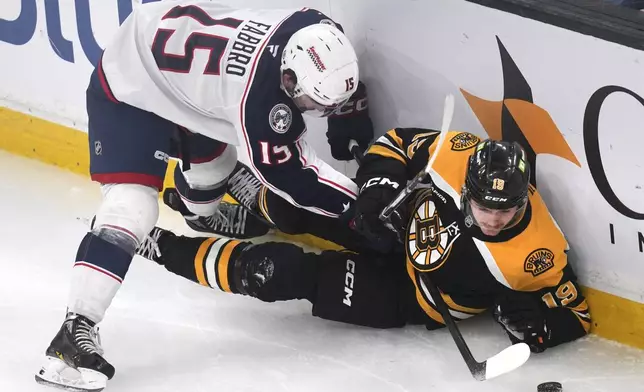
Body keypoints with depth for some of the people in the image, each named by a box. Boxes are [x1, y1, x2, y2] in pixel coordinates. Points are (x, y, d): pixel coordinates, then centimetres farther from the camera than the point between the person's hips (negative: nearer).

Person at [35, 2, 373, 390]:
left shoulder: (315, 33, -22)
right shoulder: (257, 93, -41)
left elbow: (341, 82, 4)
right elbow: (289, 176, -28)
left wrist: (353, 131, 7)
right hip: (129, 85, -8)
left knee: (211, 157, 32)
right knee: (132, 206, -22)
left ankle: (203, 216, 67)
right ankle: (76, 330, -24)